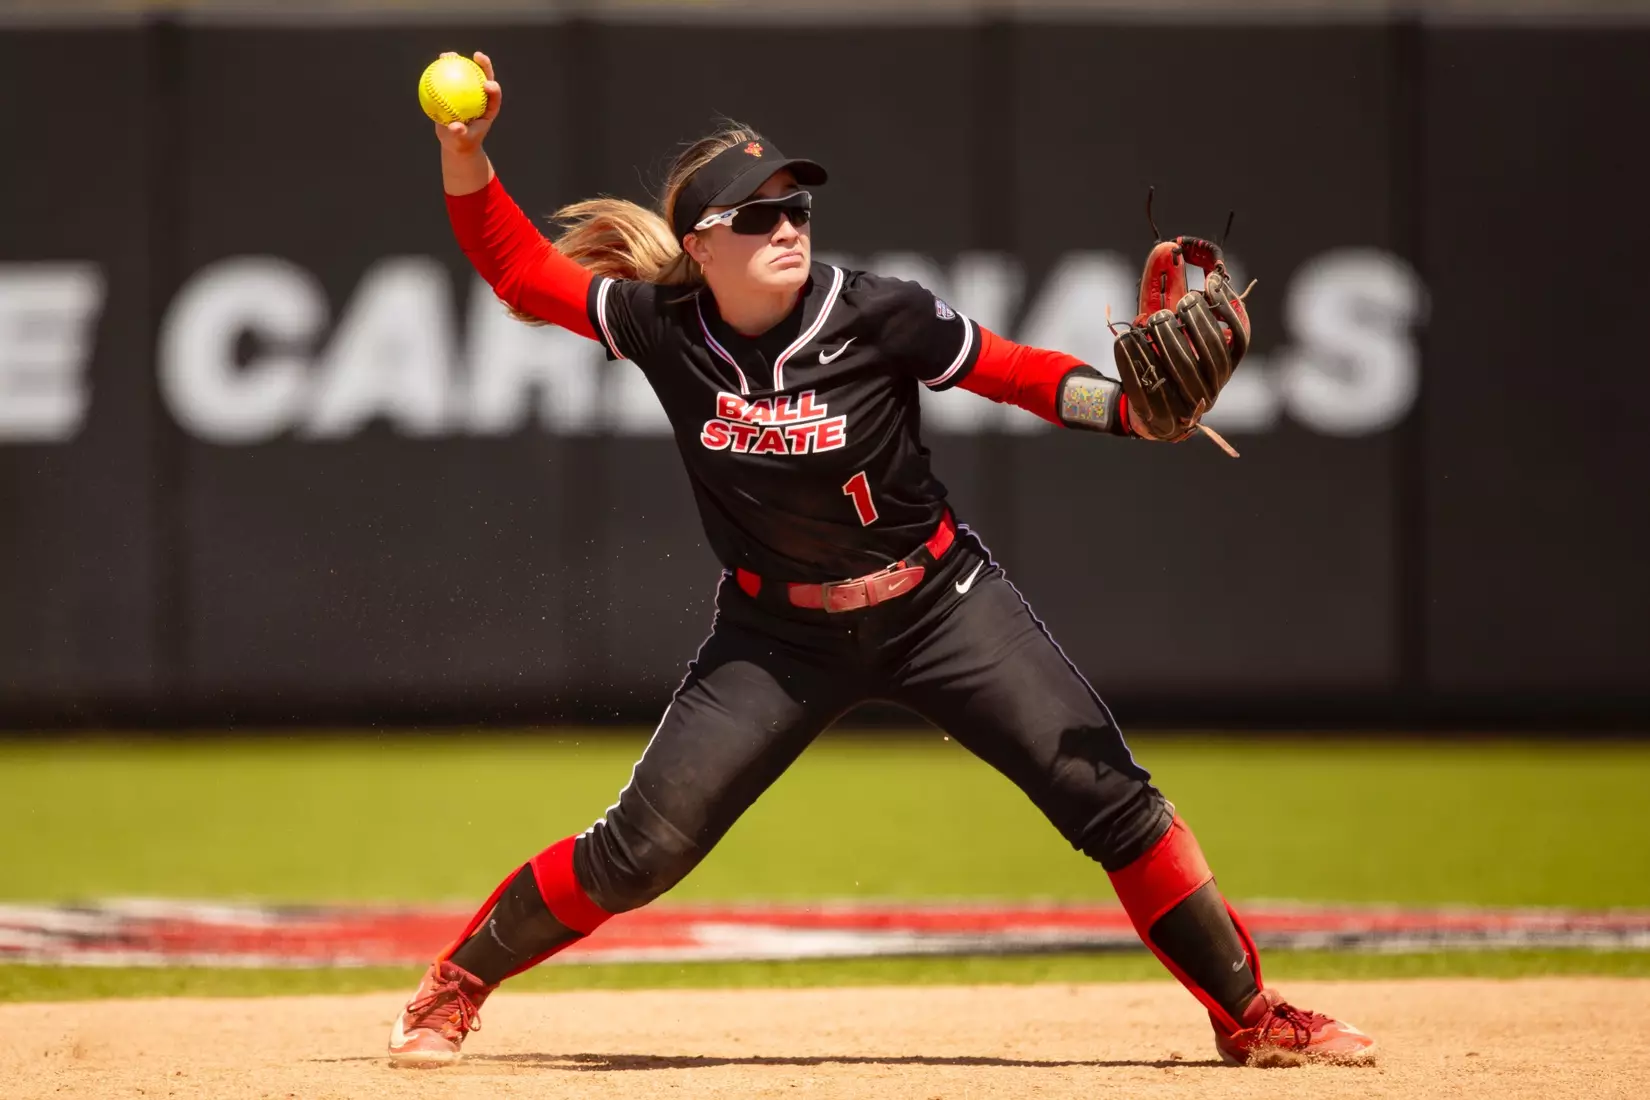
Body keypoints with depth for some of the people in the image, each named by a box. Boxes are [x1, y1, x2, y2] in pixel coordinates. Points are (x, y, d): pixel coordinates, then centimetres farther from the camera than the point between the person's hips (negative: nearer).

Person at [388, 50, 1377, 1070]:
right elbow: (519, 270, -6)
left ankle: (1248, 1013, 5)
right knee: (640, 851, -6)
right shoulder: (666, 330, -12)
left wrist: (1141, 408, -28)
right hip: (779, 632, 1)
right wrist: (465, 155, -20)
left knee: (1108, 794, -9)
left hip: (941, 602, 0)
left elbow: (1021, 373, -12)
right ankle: (455, 986, 17)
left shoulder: (879, 317, -18)